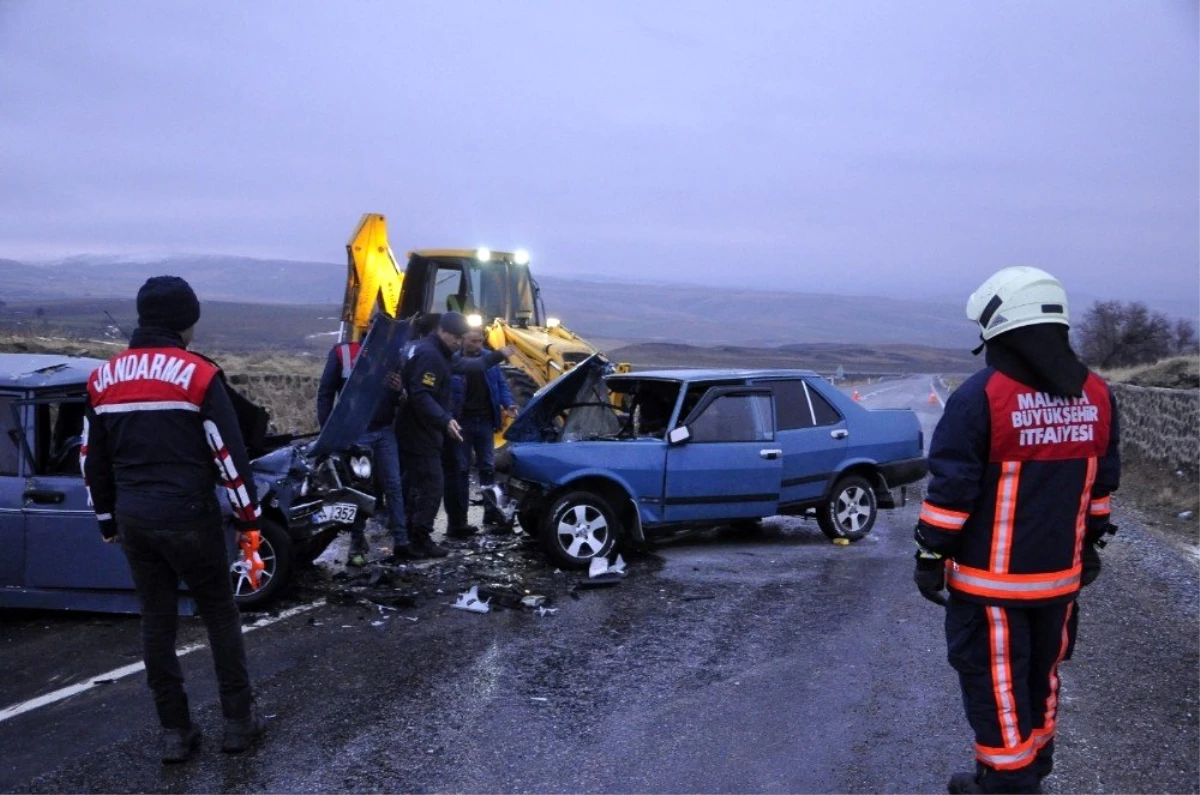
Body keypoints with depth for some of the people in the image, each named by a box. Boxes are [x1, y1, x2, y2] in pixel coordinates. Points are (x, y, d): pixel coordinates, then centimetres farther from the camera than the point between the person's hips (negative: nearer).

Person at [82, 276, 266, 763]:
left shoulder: (103, 379, 7)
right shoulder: (198, 375, -11)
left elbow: (93, 461, 13)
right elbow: (229, 454, -11)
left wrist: (108, 521, 22)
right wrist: (248, 517, -1)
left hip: (134, 520, 5)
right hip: (188, 517, -5)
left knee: (157, 621, 12)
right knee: (220, 615, 9)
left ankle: (175, 732, 17)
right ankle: (238, 721, 14)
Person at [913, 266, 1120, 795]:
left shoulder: (982, 396, -17)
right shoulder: (1096, 396, 3)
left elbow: (952, 487, -17)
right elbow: (1102, 484, 11)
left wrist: (930, 554, -9)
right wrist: (1089, 545, 22)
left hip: (991, 581, -6)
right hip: (1061, 575, 7)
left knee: (996, 688, 4)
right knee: (1040, 677, 21)